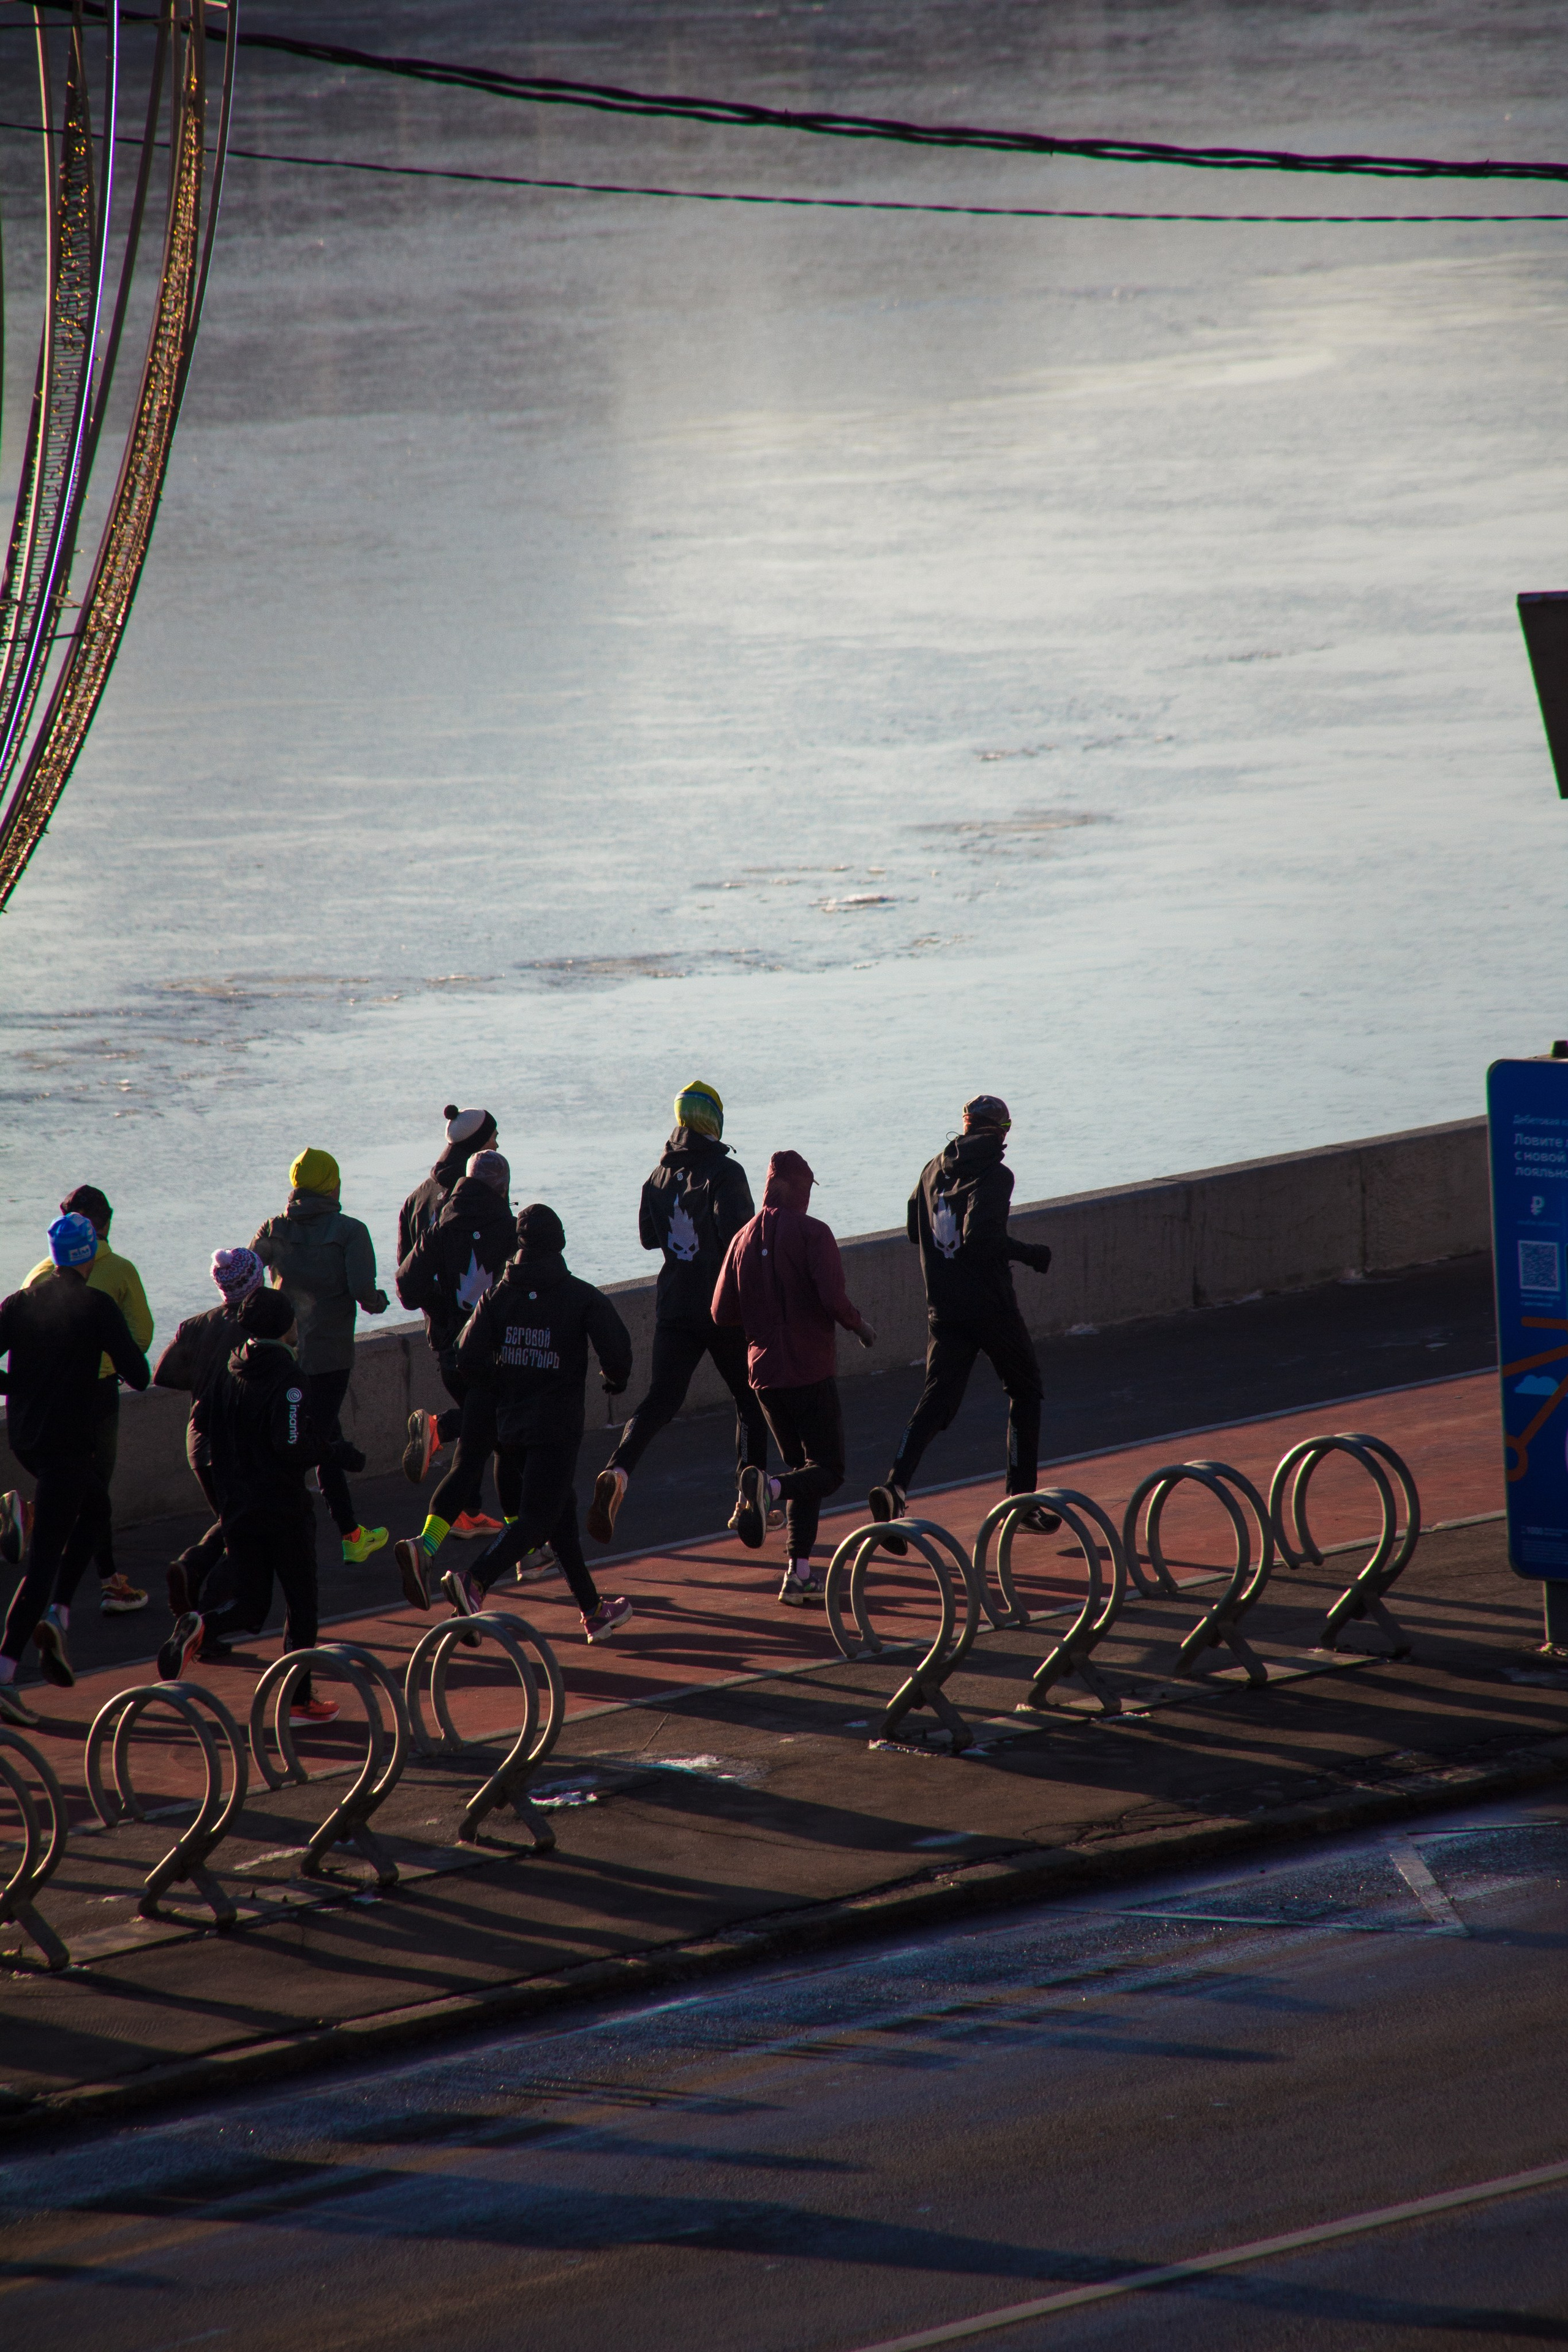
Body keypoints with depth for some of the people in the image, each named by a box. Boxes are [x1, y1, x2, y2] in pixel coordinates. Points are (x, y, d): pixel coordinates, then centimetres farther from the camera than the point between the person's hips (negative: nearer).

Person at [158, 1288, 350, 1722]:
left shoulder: (227, 1372, 4)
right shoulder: (285, 1378, -15)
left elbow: (200, 1424, 10)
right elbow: (293, 1445, -23)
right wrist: (337, 1451, -7)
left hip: (237, 1506, 6)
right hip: (284, 1508, -6)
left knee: (249, 1606, 12)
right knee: (301, 1603, 8)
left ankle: (199, 1629, -18)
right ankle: (300, 1699, 9)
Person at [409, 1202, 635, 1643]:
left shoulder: (498, 1295, 2)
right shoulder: (582, 1297, -8)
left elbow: (470, 1359, -4)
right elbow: (617, 1350, -15)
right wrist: (614, 1380, 7)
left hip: (510, 1423, 5)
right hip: (557, 1426, -5)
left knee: (561, 1510, 17)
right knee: (539, 1517, -7)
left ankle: (593, 1611, 23)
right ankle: (474, 1581, -30)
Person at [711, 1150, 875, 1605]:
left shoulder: (744, 1239, 5)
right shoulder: (812, 1233, -10)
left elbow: (722, 1312, 6)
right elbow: (834, 1299, -21)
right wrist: (860, 1325, -2)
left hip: (765, 1374, 6)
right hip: (811, 1371, -6)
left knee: (803, 1469, 16)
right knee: (827, 1472, 2)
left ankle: (799, 1571, 7)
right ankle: (768, 1487, -29)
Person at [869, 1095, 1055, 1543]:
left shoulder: (934, 1170, 9)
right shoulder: (994, 1176, -13)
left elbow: (915, 1232, 19)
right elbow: (981, 1238, -24)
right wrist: (1028, 1253, -11)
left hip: (943, 1309, 5)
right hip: (990, 1305, -5)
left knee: (937, 1399, 0)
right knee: (1024, 1389, 13)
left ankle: (896, 1484, -24)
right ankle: (1022, 1501, 12)